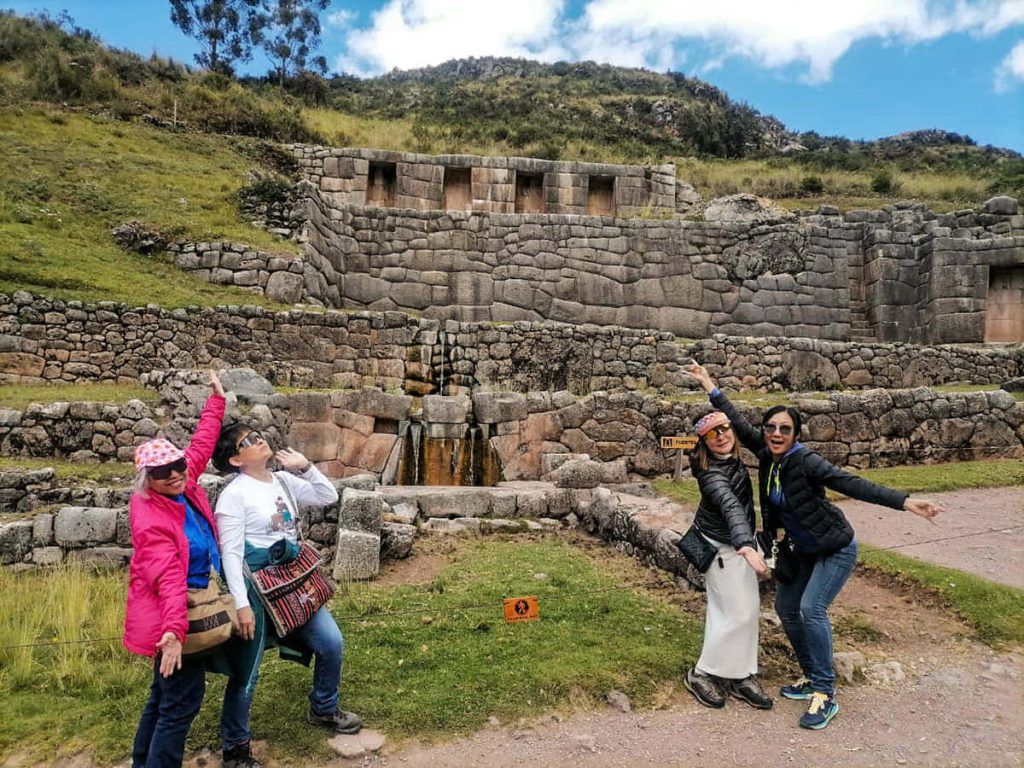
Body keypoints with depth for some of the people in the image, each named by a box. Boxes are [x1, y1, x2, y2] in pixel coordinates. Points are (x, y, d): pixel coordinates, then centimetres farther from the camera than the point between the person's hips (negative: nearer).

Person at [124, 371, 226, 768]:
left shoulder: (184, 484, -3)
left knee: (165, 694, 23)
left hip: (189, 606, 10)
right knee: (182, 701, 0)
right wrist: (173, 632, -42)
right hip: (171, 615, -9)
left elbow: (201, 444, 9)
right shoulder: (150, 520, -25)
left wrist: (217, 400, 13)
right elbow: (169, 578, -35)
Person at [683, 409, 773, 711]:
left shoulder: (731, 457, -5)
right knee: (738, 614, -4)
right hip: (723, 549, -9)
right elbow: (731, 507, -50)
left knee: (749, 609, 13)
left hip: (738, 543, 9)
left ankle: (741, 676, 25)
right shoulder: (713, 475, -31)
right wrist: (746, 546, -62)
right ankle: (701, 674, 13)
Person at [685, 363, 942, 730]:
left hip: (836, 549, -8)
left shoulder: (806, 461, -26)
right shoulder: (767, 455, -7)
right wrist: (710, 387, 3)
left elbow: (851, 483, -35)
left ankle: (825, 695, -7)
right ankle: (812, 676, 27)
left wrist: (904, 501, -46)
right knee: (785, 606, 11)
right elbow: (739, 424, 0)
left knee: (811, 608, -19)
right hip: (804, 550, 8)